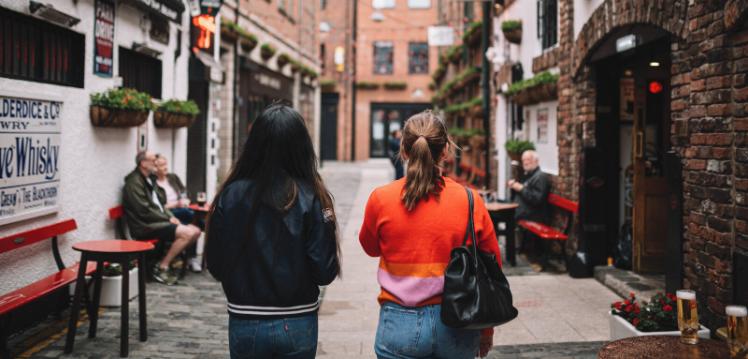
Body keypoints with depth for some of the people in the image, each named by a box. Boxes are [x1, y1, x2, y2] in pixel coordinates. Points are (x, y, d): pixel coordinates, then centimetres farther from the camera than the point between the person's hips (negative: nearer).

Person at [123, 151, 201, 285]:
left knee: (195, 231, -4)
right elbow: (144, 211, -18)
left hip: (159, 220, 9)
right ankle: (161, 268, -13)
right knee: (187, 233, -23)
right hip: (146, 226, -9)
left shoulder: (150, 179, 17)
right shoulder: (134, 182, -12)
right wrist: (168, 218, -12)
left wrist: (171, 217, 4)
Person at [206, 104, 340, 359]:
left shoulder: (231, 195, -9)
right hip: (297, 325, 0)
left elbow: (215, 266, -4)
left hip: (246, 325, 1)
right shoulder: (311, 198, -12)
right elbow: (325, 272, -12)